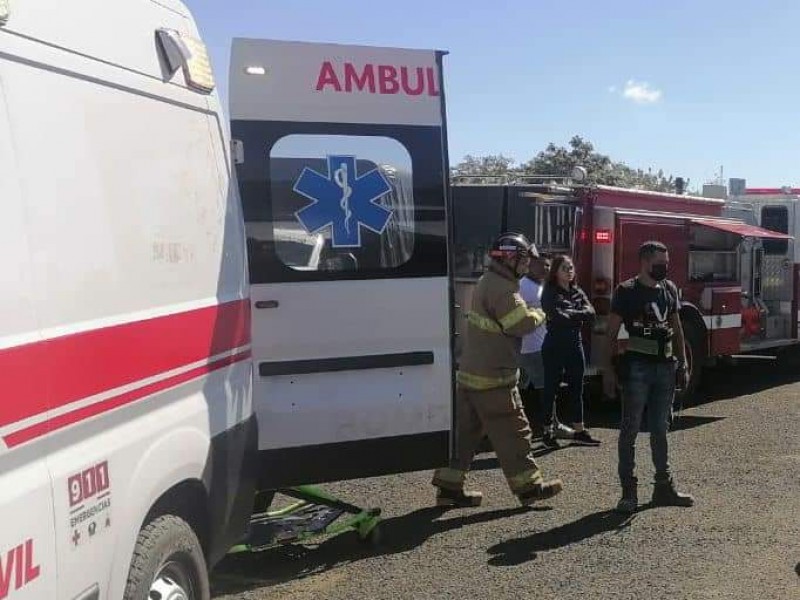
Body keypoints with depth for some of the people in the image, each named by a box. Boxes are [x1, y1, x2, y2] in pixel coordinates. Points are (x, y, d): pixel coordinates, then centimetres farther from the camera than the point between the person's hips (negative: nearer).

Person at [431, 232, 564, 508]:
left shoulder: (487, 282, 16)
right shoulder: (502, 289, -18)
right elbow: (522, 323, -21)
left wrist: (530, 314, 5)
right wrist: (539, 314, -2)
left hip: (470, 374, 10)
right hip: (493, 378, -10)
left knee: (467, 432, 12)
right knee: (512, 433, 2)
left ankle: (450, 487, 15)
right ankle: (528, 486, 12)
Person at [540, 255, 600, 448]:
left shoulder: (578, 292, 11)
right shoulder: (550, 293, -6)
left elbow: (590, 315, -2)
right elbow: (557, 316, -20)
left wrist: (570, 314, -14)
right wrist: (579, 314, -8)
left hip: (575, 344, 6)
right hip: (555, 346, -6)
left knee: (576, 389, 10)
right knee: (551, 388, 2)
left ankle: (579, 430, 18)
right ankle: (548, 431, 9)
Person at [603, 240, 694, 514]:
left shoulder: (670, 289, 9)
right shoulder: (627, 291, -8)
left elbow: (676, 328, 16)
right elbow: (612, 332, -7)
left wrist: (682, 363, 12)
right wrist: (609, 369, -12)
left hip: (665, 368, 6)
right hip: (637, 368, -6)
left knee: (660, 429, 12)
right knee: (630, 430, -1)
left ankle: (664, 487, 21)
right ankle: (628, 491, 5)